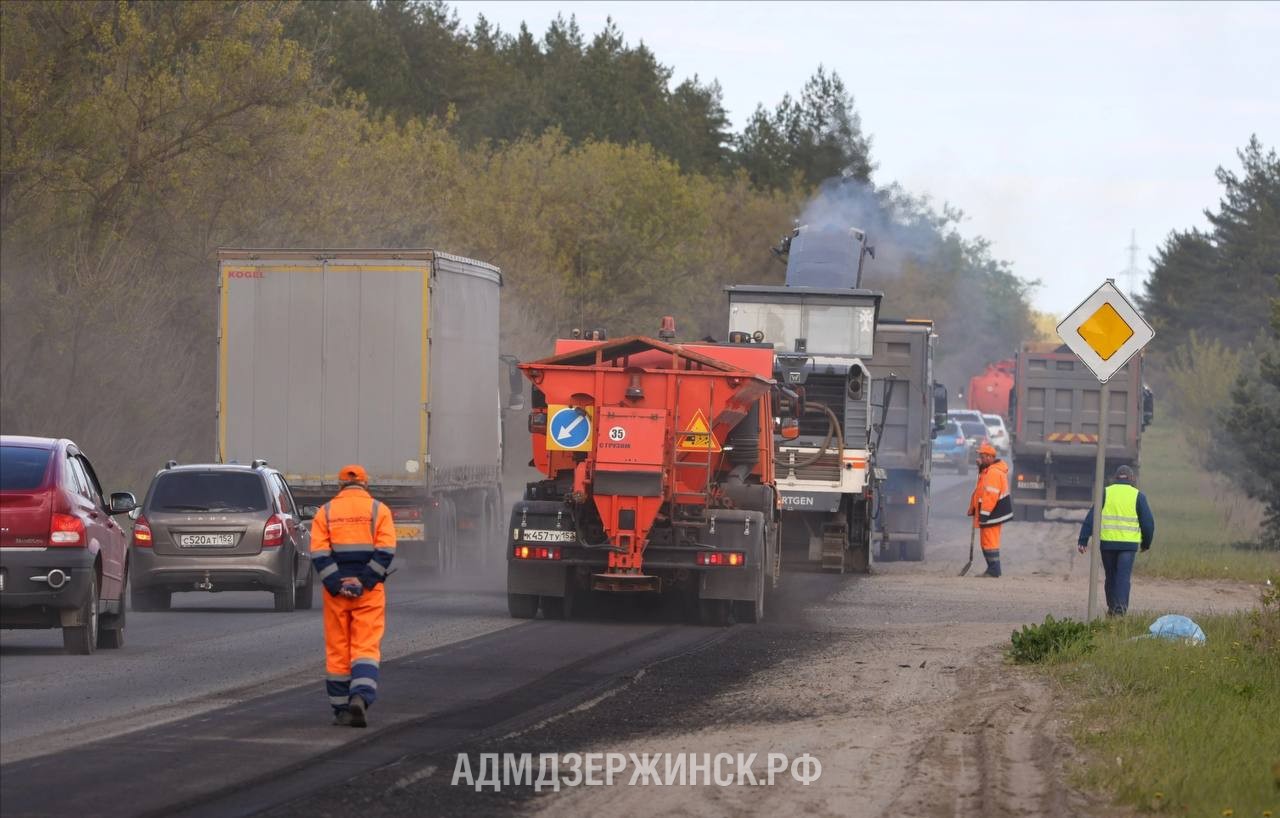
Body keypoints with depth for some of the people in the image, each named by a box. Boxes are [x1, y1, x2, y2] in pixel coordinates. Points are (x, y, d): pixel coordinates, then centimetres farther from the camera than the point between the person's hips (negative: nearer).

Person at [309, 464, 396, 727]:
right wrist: (363, 582, -8)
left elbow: (319, 555, -4)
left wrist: (337, 585, -8)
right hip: (369, 591, -1)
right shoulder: (379, 510, 4)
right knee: (366, 647, -3)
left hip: (336, 590, 1)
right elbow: (386, 551, -7)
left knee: (337, 649, 8)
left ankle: (341, 708, 13)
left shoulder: (325, 512, 7)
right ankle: (360, 697, -24)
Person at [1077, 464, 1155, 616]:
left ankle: (1111, 609, 22)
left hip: (1108, 542, 1)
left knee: (1111, 576, 15)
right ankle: (1120, 608, -18)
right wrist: (1146, 543, 17)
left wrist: (1083, 540, -2)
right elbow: (1148, 522, 3)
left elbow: (1091, 517, -1)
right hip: (1129, 544, -1)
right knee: (1124, 577, -3)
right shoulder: (1138, 496, 2)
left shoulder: (1105, 493, 4)